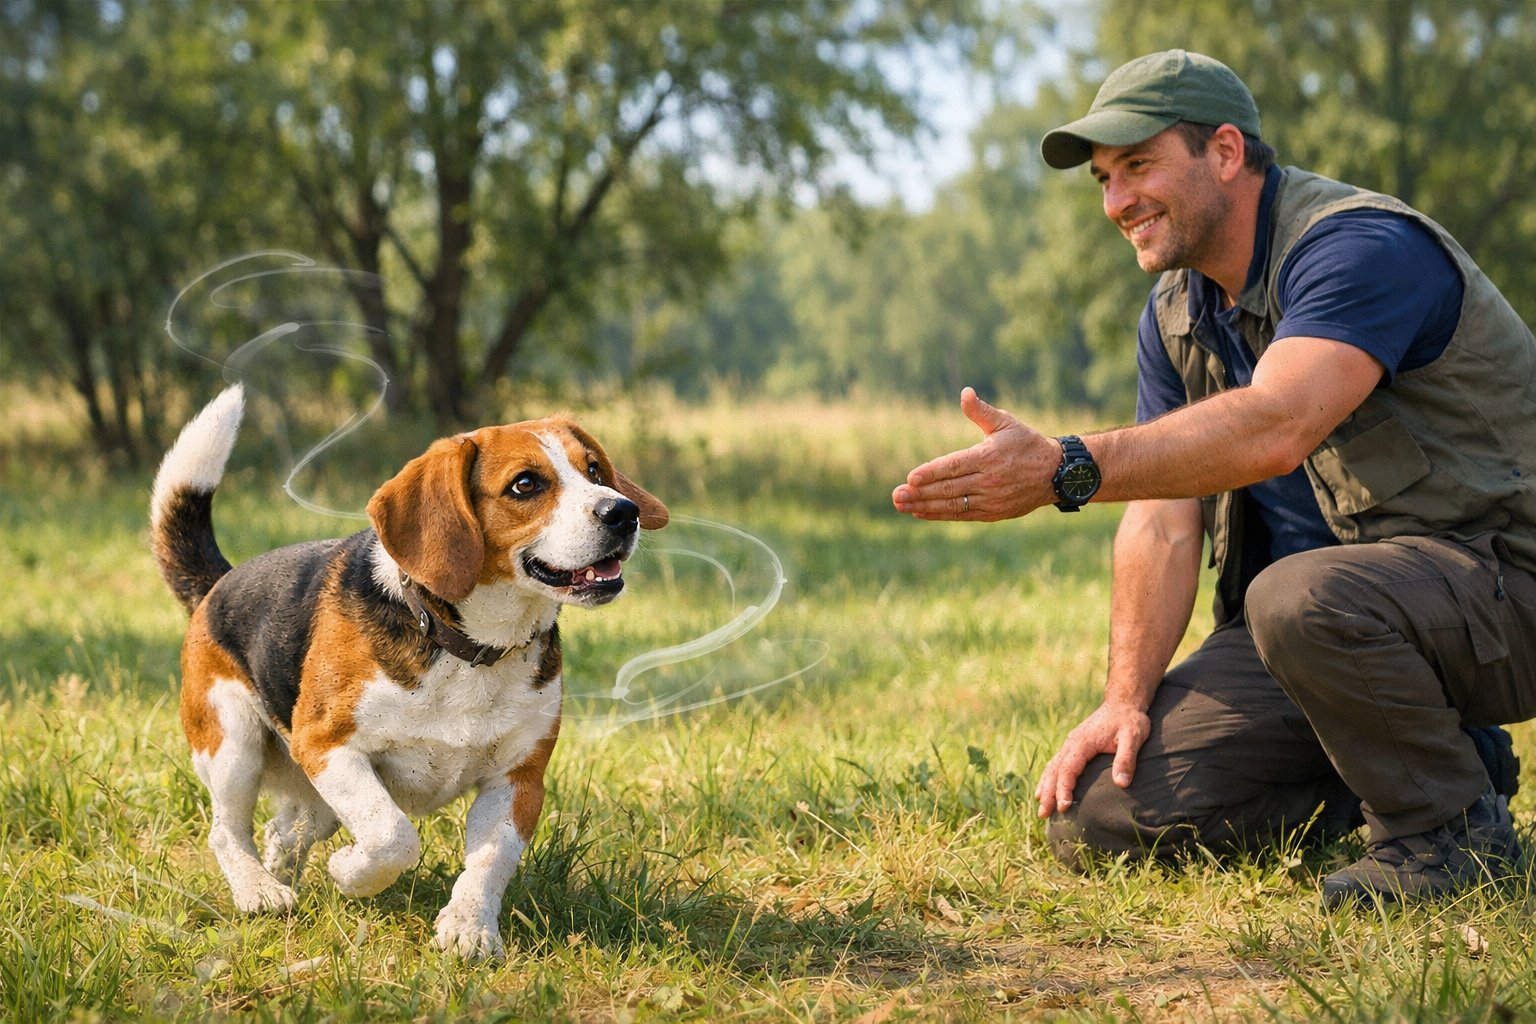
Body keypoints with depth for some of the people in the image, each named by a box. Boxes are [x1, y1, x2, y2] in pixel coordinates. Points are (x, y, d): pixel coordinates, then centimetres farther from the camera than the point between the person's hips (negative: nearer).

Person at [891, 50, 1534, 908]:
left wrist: (1064, 470, -47)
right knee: (1097, 813, -5)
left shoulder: (1359, 246, -19)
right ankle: (1436, 759, 7)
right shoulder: (1176, 319, 9)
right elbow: (1163, 525, 4)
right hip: (1313, 617, 8)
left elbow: (1272, 429, -38)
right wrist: (1127, 700, -7)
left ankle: (1454, 825, -12)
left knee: (1298, 597, -40)